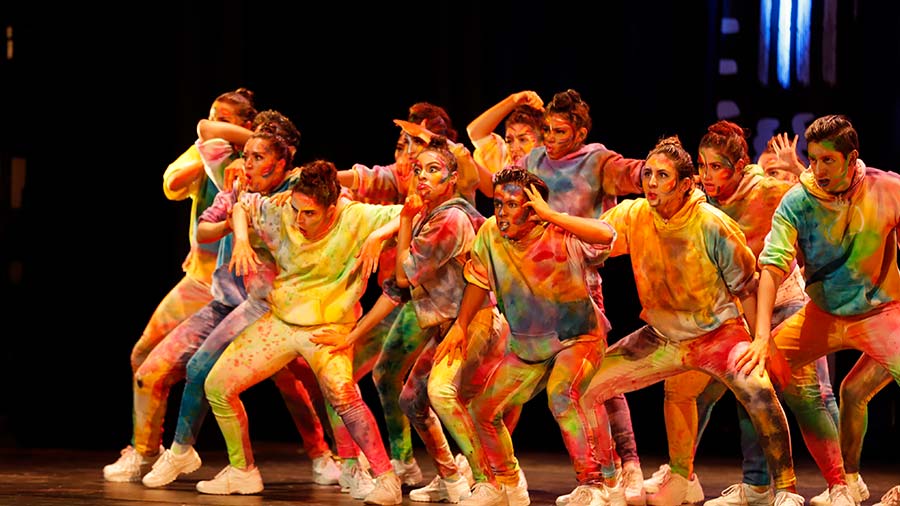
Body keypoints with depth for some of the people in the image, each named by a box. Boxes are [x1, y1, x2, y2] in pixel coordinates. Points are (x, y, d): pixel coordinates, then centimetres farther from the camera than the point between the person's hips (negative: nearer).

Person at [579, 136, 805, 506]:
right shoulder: (632, 216, -10)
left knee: (757, 389, -32)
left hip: (718, 332, -5)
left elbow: (745, 288, -10)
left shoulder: (712, 225, -19)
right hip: (661, 337, 5)